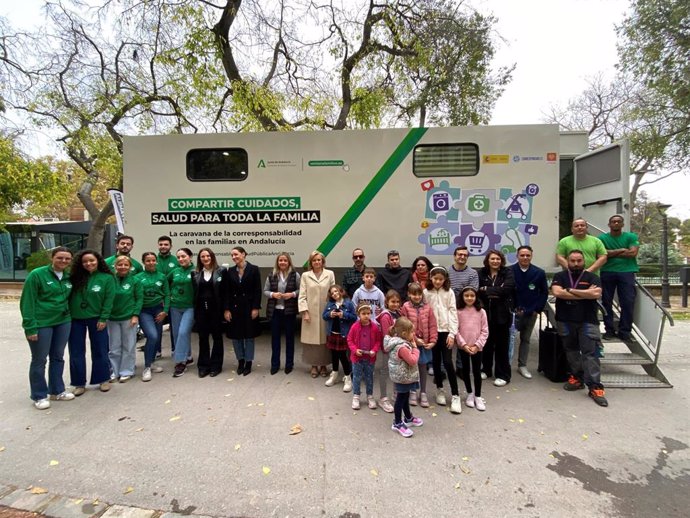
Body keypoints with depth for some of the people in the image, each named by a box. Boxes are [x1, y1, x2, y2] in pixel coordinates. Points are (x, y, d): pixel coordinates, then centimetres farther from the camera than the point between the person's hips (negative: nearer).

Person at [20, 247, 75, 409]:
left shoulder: (69, 277, 5)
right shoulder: (37, 274, -11)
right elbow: (27, 302, -12)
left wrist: (68, 316, 7)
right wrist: (30, 327, -15)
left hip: (63, 322, 5)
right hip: (41, 324, -5)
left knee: (58, 357, 15)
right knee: (39, 360, 7)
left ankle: (57, 391, 28)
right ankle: (39, 396, 21)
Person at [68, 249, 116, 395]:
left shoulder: (107, 278, -5)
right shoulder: (76, 277, 4)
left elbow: (108, 300, -7)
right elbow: (68, 296, 4)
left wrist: (103, 318, -12)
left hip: (96, 319, -3)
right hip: (76, 319, 3)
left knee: (100, 350, 7)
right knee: (76, 353, 9)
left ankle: (103, 379, 22)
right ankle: (79, 383, 22)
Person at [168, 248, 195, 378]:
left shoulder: (195, 271, -9)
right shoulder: (175, 271, 4)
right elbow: (165, 283, 19)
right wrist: (169, 295, 10)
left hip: (190, 307, -5)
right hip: (175, 307, 5)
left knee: (183, 332, -12)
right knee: (177, 334, 11)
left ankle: (180, 362, -1)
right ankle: (187, 357, 27)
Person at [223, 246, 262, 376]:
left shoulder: (254, 269, -5)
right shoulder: (230, 271, 5)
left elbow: (258, 290, -7)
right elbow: (227, 292, 3)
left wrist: (255, 308, -11)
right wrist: (227, 309, -3)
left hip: (248, 307, -3)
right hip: (234, 307, 3)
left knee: (249, 336, 6)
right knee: (236, 336, 9)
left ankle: (248, 363, 19)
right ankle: (240, 361, 26)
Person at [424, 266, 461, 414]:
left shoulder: (449, 292, 0)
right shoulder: (426, 293, 0)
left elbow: (453, 313, -3)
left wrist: (452, 334, -9)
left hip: (446, 331, -1)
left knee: (448, 362, -6)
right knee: (436, 362, 11)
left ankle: (455, 396, 6)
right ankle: (439, 390, 29)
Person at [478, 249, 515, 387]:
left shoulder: (508, 273, -1)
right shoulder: (482, 273, 3)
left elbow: (506, 289, -17)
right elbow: (477, 290, -5)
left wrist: (487, 290, -12)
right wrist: (495, 293, -16)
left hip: (502, 314, -2)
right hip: (486, 313, 2)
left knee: (501, 345, 5)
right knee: (486, 343, 12)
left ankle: (503, 375, 17)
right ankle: (486, 370, 29)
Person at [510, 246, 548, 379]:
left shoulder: (539, 273, -1)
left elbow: (544, 292, 6)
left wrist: (537, 309, -1)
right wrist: (512, 308, -7)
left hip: (531, 312, 3)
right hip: (514, 312, -3)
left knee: (526, 339, 14)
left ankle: (522, 366, 24)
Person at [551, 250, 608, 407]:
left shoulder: (591, 277, 5)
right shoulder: (560, 276, 6)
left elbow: (596, 293, -14)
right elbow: (557, 292, -13)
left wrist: (570, 290, -10)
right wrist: (585, 294, -9)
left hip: (588, 322, -1)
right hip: (565, 321, 2)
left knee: (590, 353, -6)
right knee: (571, 351, 10)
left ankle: (595, 387, -4)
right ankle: (577, 378, 23)